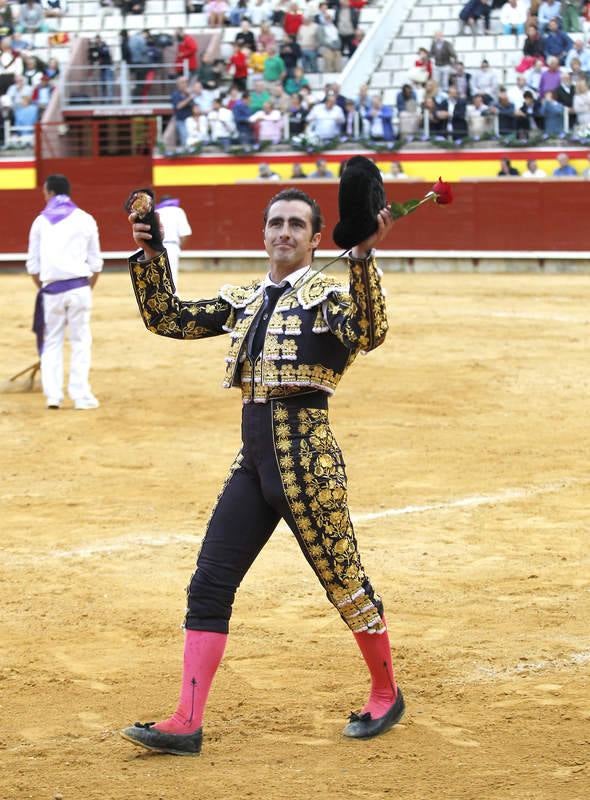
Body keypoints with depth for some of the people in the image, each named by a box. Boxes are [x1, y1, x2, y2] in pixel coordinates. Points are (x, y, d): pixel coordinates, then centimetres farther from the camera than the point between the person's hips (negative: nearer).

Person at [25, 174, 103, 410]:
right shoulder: (85, 220, 6)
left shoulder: (40, 222, 7)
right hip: (78, 288, -1)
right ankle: (81, 396, 1)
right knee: (80, 342, 4)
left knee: (51, 343, 11)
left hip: (51, 290, 1)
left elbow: (33, 266, 7)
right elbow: (95, 263, 7)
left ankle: (53, 395, 5)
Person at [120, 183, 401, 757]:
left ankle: (386, 694, 24)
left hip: (307, 457, -6)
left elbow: (368, 334, -24)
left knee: (343, 579, 2)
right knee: (209, 585, 1)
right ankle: (187, 724, 2)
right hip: (254, 457, 6)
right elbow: (167, 318, 14)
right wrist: (149, 255, 2)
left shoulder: (327, 295, -3)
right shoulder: (243, 301, 15)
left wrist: (362, 257, -34)